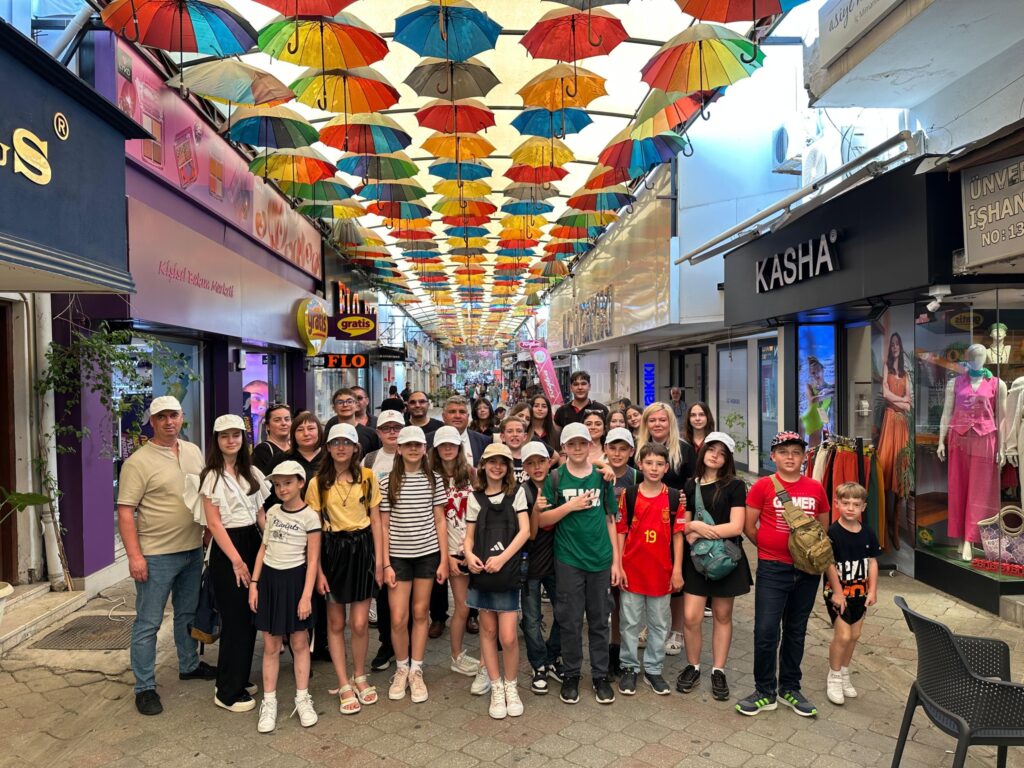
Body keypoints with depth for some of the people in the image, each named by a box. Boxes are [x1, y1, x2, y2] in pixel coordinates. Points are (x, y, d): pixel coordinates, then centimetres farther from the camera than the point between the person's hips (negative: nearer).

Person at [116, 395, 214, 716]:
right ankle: (144, 687, 15)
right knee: (148, 623, 3)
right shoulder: (138, 462, -13)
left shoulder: (193, 452, 7)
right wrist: (134, 556, -19)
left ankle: (189, 665, 38)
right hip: (155, 556, -6)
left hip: (193, 550, 7)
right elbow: (125, 511, -15)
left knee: (188, 613, 21)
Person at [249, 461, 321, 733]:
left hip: (295, 579, -3)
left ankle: (302, 699, 20)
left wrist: (306, 596, -14)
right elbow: (263, 549, 10)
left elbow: (312, 560, -10)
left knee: (299, 643, 7)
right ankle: (269, 701, 19)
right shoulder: (273, 512, 5)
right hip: (270, 579, 4)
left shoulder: (310, 517, -9)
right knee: (271, 645, 8)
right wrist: (253, 583, 4)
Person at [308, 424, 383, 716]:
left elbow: (376, 521, 3)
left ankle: (360, 678, 24)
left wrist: (379, 561, -1)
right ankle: (344, 686, 22)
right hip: (332, 549, 0)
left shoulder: (367, 477, 1)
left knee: (360, 623, 1)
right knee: (335, 623, 8)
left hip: (362, 548, 0)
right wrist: (318, 570, -6)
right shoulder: (318, 483, -2)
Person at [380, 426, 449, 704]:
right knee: (398, 619, -1)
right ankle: (402, 669, 22)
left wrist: (444, 560, 0)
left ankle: (416, 671, 22)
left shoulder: (433, 480, 1)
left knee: (420, 614, 8)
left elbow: (440, 522, 3)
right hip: (398, 556, -1)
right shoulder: (388, 482, -2)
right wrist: (386, 564, -5)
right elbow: (384, 526, -1)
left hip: (428, 554, 1)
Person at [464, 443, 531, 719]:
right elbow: (470, 535, 8)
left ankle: (511, 686, 17)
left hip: (508, 571, -2)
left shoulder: (516, 493, 5)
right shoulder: (475, 498, 9)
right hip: (482, 572, 2)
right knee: (488, 630, 9)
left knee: (508, 637, -6)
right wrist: (469, 554, -14)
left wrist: (502, 558, -14)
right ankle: (496, 688, 23)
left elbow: (525, 530, -3)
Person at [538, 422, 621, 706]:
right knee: (570, 621, 6)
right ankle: (571, 675, 23)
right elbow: (542, 520, -2)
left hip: (600, 558, 1)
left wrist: (616, 560, 5)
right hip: (568, 559, -1)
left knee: (599, 620, 10)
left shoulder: (602, 477, 4)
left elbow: (610, 520, 7)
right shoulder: (555, 478, -1)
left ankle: (601, 675, 24)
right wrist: (570, 506, -16)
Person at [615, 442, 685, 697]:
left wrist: (677, 570, -2)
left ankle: (653, 670, 27)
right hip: (632, 570, -1)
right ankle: (630, 668, 24)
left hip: (661, 571, 1)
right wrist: (618, 566, -5)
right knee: (630, 623, 9)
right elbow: (620, 532, -1)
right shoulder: (629, 495, -3)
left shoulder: (674, 498, -1)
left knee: (659, 624, 12)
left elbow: (677, 535, 1)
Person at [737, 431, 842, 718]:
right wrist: (770, 548, 4)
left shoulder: (815, 488, 2)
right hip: (772, 568, -3)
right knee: (766, 632, -3)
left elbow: (824, 528, 14)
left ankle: (790, 688, 31)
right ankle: (765, 692, 15)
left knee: (796, 631, 15)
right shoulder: (763, 486, -7)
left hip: (807, 570, 3)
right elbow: (749, 527, -2)